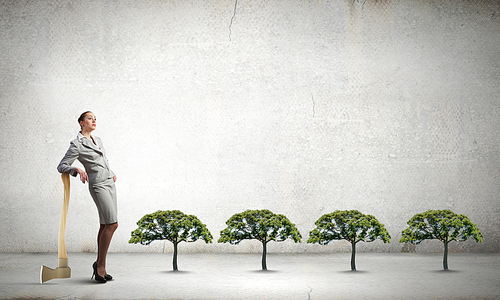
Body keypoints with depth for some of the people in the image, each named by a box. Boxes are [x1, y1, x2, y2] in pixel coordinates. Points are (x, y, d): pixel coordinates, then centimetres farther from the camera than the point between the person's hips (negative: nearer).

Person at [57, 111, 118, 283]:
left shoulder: (97, 140, 16)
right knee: (112, 223, -16)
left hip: (109, 183, 8)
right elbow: (61, 166, -9)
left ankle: (99, 266, 10)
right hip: (98, 185, -8)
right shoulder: (77, 145, -7)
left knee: (105, 225, 5)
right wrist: (77, 170, -26)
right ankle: (100, 265, -8)